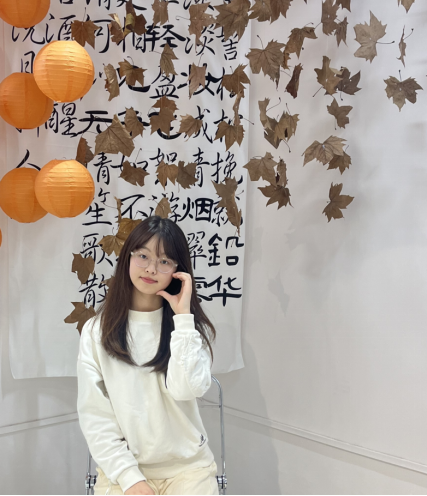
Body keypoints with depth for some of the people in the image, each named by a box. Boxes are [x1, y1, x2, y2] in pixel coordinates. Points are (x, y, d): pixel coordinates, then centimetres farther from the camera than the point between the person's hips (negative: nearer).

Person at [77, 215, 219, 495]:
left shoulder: (190, 326, 2)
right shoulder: (96, 331, 1)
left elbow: (186, 388, -16)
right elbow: (94, 415, -1)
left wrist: (182, 316, -14)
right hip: (122, 468, 0)